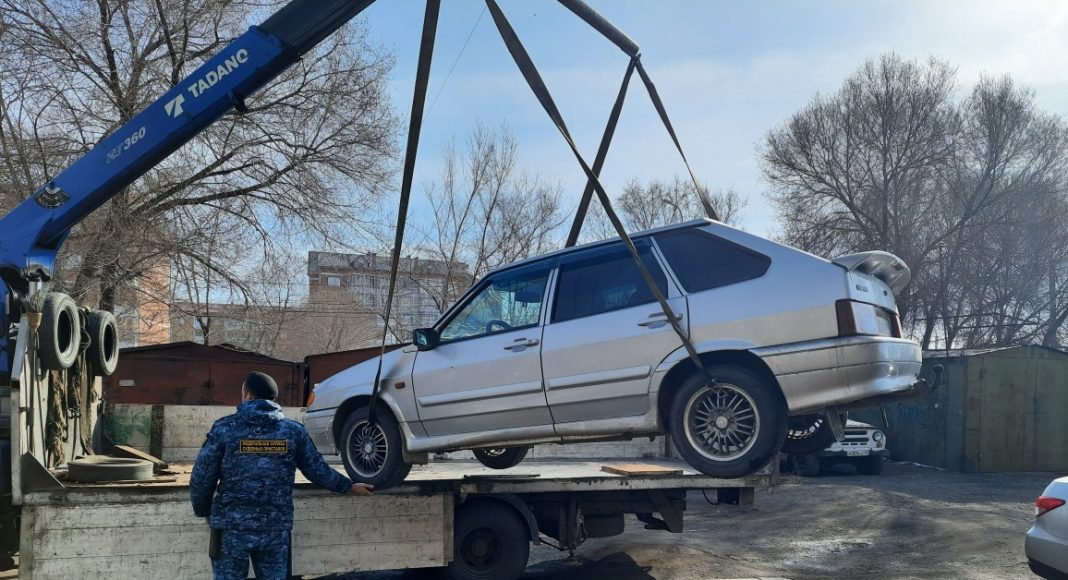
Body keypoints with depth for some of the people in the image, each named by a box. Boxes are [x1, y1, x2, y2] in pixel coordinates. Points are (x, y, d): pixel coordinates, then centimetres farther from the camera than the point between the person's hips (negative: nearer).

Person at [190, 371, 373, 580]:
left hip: (232, 528, -2)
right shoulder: (294, 430, 2)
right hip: (276, 529, 2)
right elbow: (318, 471, 7)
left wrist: (203, 511, 14)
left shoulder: (224, 428, -4)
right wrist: (349, 486, 23)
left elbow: (201, 479, -3)